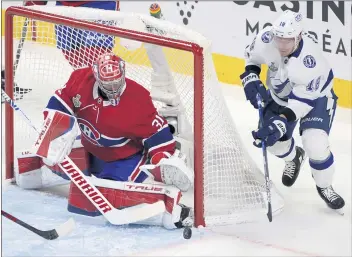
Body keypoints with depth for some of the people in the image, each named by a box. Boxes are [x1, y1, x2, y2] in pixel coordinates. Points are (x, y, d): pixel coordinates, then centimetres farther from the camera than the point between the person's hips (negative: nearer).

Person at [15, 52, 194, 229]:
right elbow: (59, 105, -12)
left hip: (124, 159, -7)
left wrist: (168, 160, -37)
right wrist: (57, 132, -25)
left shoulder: (139, 101, -31)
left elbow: (157, 134, -26)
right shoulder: (80, 80, -21)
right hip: (90, 148, 7)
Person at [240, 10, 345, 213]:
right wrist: (251, 78, -16)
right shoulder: (267, 38, -27)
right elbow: (252, 55, -2)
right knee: (273, 141, 4)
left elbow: (303, 101, -33)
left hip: (315, 96, -5)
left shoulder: (311, 60, -40)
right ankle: (294, 157, 42)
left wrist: (281, 123, -40)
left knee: (315, 145, -21)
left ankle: (324, 187, 8)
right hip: (280, 94, 5)